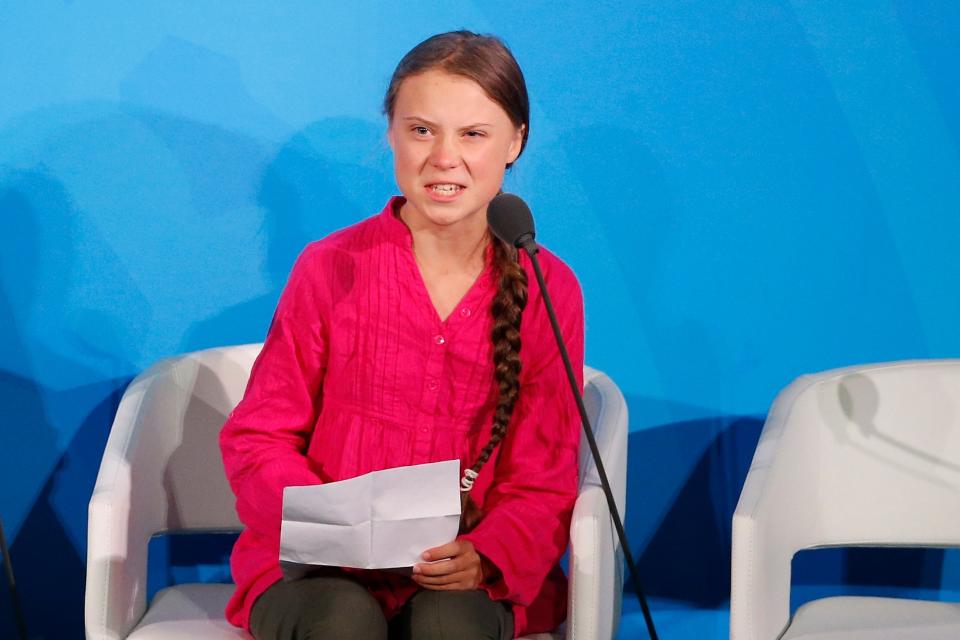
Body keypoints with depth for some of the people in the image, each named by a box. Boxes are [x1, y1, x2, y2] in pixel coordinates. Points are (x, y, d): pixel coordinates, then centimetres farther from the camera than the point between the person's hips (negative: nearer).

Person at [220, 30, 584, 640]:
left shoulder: (549, 291, 1)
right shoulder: (331, 268, -1)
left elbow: (544, 483, 1)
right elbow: (257, 438, 2)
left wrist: (485, 559, -20)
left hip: (470, 581, 0)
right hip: (320, 574, 0)